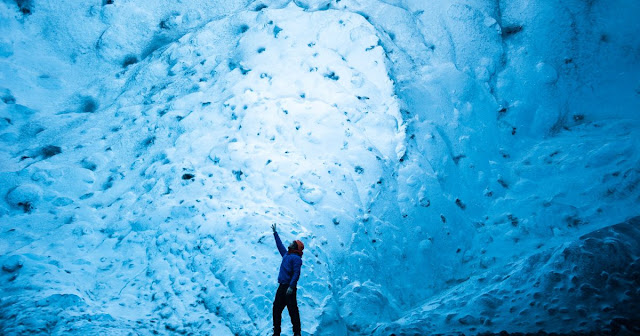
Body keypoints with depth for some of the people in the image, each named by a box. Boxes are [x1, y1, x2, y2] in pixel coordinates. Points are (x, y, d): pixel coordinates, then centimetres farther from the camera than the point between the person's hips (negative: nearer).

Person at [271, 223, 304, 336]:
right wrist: (275, 233, 40)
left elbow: (296, 273, -16)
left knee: (293, 310, -6)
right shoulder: (286, 255, 18)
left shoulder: (296, 258, -7)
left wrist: (291, 287, -24)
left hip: (289, 288, -9)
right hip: (281, 287, 9)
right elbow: (280, 245, 33)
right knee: (276, 309, 11)